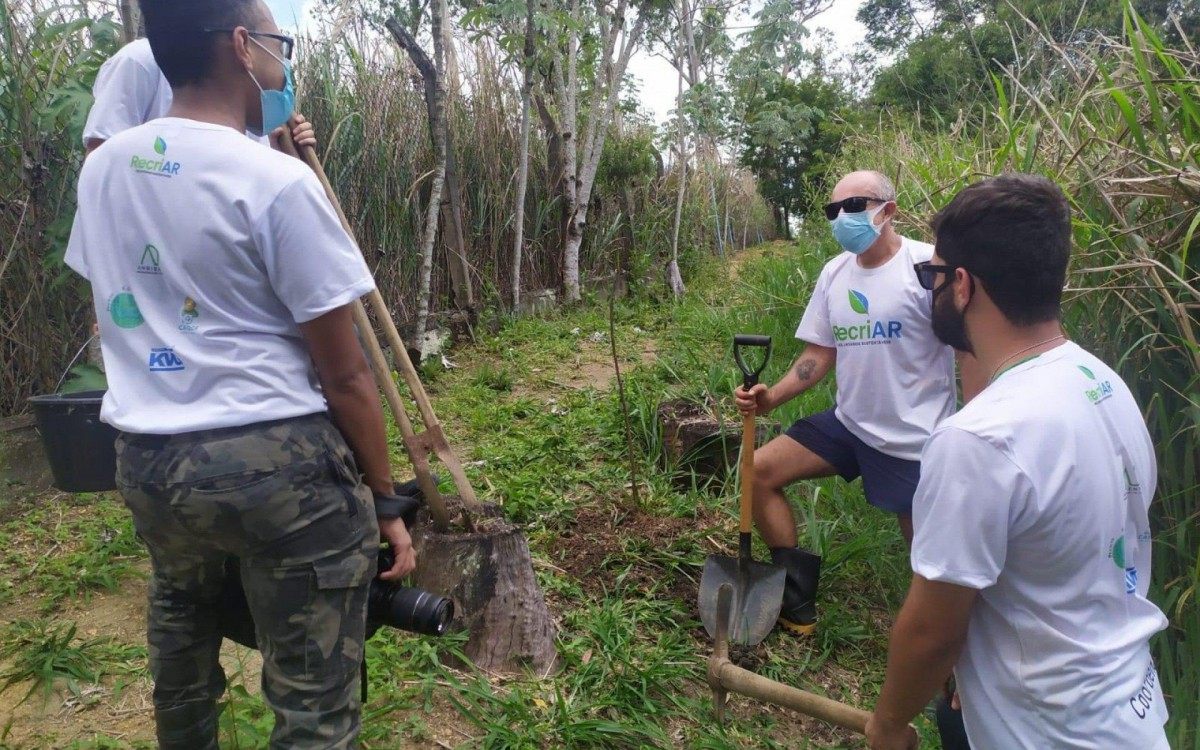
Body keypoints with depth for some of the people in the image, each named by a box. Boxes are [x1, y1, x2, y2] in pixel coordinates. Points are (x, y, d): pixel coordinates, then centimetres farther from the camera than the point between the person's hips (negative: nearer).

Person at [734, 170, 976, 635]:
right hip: (849, 424, 7)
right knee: (761, 471, 1)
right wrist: (772, 397, -8)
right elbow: (820, 354, 8)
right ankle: (797, 600, 12)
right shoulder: (834, 273, 5)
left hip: (915, 439, -6)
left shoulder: (928, 266, -15)